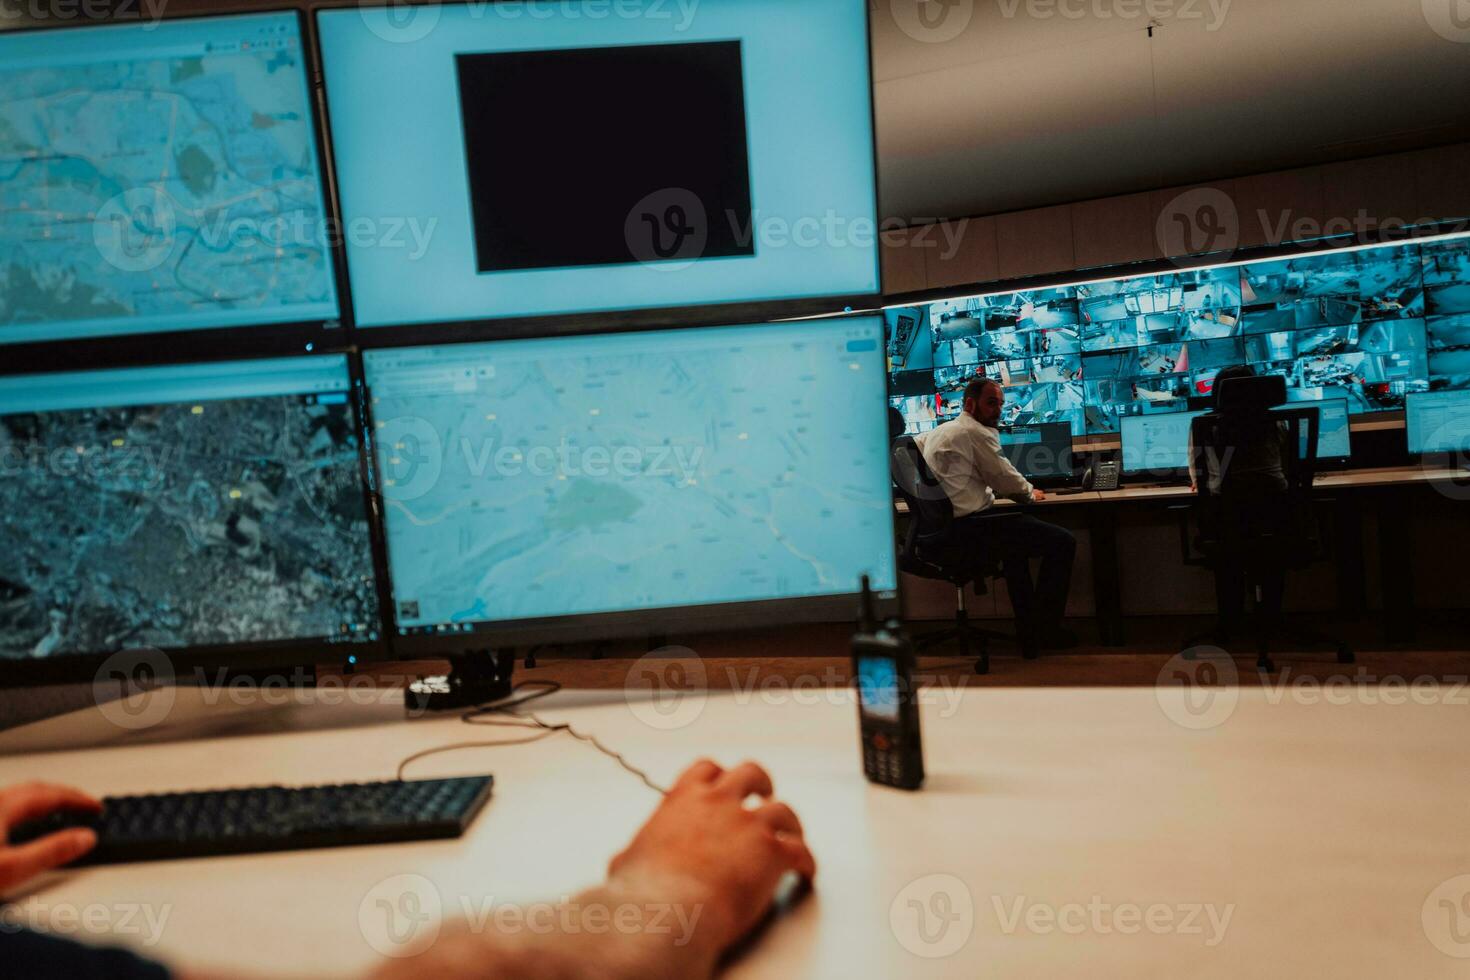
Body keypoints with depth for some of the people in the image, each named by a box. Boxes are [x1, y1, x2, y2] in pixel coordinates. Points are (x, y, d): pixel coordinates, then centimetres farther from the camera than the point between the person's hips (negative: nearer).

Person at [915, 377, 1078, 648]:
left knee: (1016, 531, 36)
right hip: (970, 526, -10)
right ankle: (1046, 629, 6)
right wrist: (1030, 493, 14)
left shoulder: (937, 432, 16)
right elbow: (1006, 480, -9)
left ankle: (1026, 622, 37)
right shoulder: (977, 433, -11)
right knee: (1063, 542, -4)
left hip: (942, 525, 11)